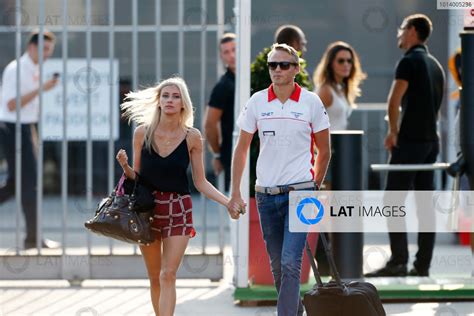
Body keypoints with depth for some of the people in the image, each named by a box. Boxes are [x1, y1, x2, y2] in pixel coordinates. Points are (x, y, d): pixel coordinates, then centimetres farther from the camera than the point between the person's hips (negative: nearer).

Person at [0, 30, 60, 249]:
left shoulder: (35, 71, 14)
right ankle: (33, 237, -2)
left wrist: (33, 135, 23)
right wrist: (40, 89, -25)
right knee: (29, 183, -7)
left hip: (25, 128, 9)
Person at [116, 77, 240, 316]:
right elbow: (135, 176, 7)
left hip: (178, 210, -2)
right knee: (154, 278, 9)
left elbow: (200, 182, 2)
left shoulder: (192, 137, -3)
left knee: (168, 276, -10)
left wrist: (227, 202, -9)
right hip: (148, 207, 2)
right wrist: (125, 166, -14)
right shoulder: (143, 133, -1)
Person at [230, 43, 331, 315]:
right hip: (266, 193, 3)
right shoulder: (257, 102, 3)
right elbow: (242, 148, 10)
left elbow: (324, 150, 9)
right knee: (277, 265, 11)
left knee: (290, 263, -14)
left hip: (299, 191, -3)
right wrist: (235, 192, 7)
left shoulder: (311, 102, -2)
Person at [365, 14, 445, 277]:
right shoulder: (435, 65, 17)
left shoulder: (410, 61, -9)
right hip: (431, 140, 8)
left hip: (411, 140, -8)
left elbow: (395, 101, -16)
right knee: (425, 204, 5)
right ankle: (423, 266, 4)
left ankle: (398, 262, -14)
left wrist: (393, 132, -5)